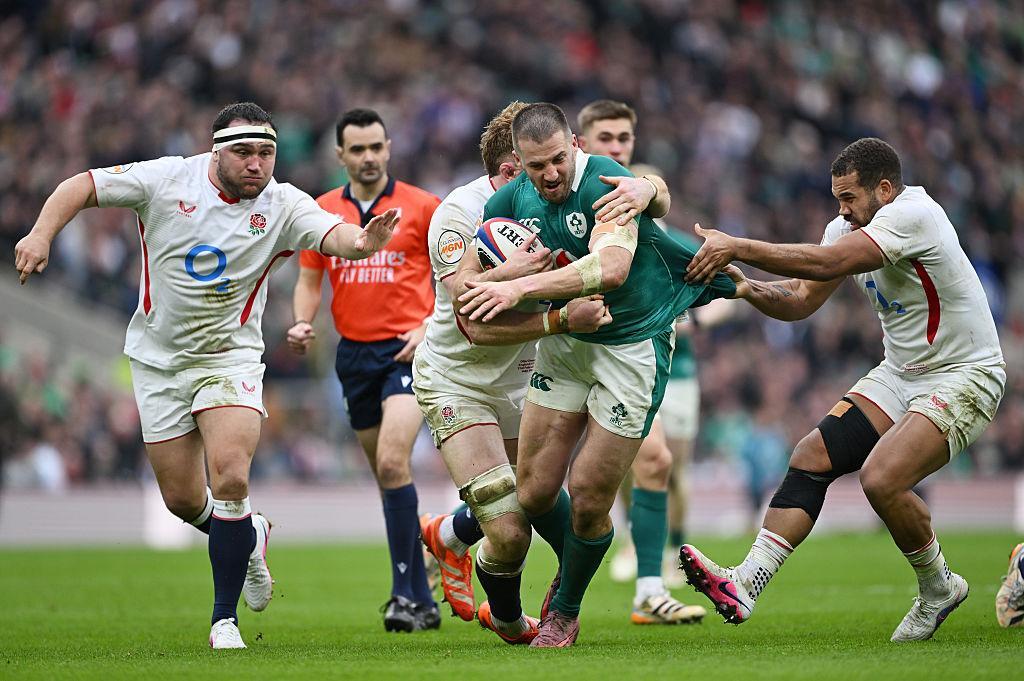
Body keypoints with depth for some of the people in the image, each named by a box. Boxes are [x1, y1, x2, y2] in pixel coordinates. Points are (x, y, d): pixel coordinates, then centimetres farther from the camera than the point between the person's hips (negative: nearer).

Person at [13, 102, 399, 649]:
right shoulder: (167, 179, -11)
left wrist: (359, 242, -51)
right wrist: (42, 233, -23)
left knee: (230, 480, -21)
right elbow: (81, 186, -6)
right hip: (158, 357, 1)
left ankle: (225, 617, -6)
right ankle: (249, 537, 39)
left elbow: (332, 234, -28)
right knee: (183, 500, 4)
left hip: (230, 355, -1)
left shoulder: (284, 205, -11)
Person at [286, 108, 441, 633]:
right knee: (387, 473, 9)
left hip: (407, 349, -5)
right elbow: (310, 279, 14)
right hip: (354, 353, 5)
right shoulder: (324, 211, 8)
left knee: (393, 463, -21)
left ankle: (405, 594, -18)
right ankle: (421, 602, 18)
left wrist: (432, 326, -11)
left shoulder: (421, 206, -2)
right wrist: (302, 322, -5)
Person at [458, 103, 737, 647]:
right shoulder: (513, 198, -2)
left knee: (589, 501, -5)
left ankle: (565, 613, 21)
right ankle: (570, 566, 35)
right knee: (534, 491, 1)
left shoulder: (605, 183, -23)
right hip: (564, 342, 6)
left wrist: (521, 287, -40)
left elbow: (611, 268, -39)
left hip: (632, 346, -6)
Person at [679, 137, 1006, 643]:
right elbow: (801, 300, 6)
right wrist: (747, 287, -13)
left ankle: (938, 588, 1)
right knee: (812, 457, -9)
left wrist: (738, 248, -28)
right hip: (900, 372, 8)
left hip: (963, 376, -8)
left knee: (881, 478, -25)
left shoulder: (913, 214, -23)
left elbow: (826, 264, -31)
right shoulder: (846, 228, 5)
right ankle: (745, 585, -15)